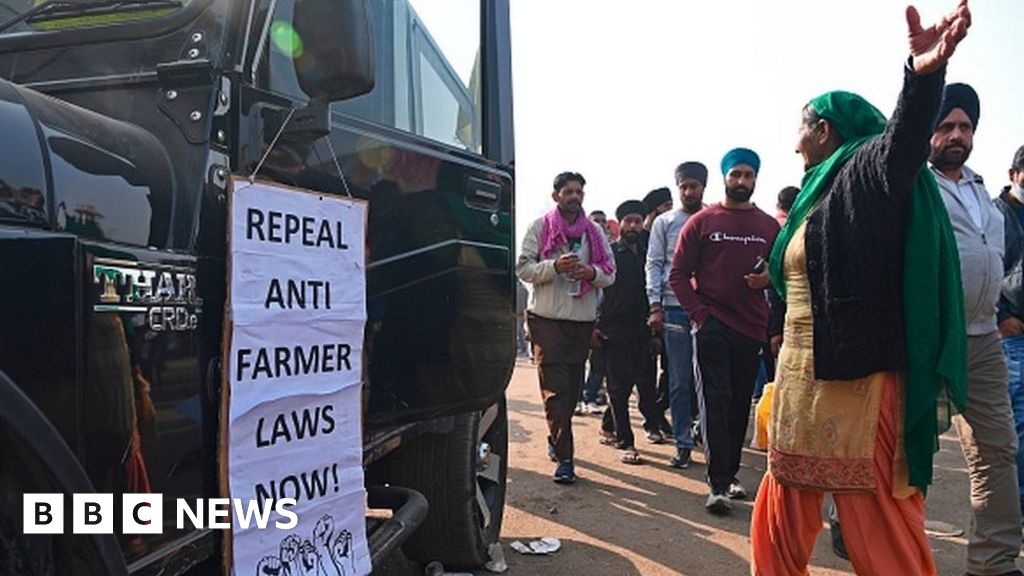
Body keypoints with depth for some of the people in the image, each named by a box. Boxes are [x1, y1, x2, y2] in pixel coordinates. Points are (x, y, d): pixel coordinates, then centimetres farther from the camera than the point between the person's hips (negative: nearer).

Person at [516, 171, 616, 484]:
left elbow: (610, 274, 11)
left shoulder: (594, 232, 13)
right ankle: (564, 457, -6)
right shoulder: (539, 227, 2)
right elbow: (522, 268, -4)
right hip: (547, 318, -4)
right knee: (555, 389, -8)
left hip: (582, 320, 4)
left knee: (572, 388, 11)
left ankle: (556, 439, 32)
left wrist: (592, 273, -12)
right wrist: (554, 266, -19)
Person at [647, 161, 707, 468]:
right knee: (679, 381, 4)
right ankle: (683, 444, 12)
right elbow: (654, 264, 6)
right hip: (675, 307, 0)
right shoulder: (664, 222, 10)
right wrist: (655, 306, -4)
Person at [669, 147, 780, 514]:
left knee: (740, 404, 10)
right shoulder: (702, 222, 2)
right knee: (715, 401, -8)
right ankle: (718, 484, -6)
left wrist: (769, 278, -7)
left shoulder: (770, 227, 9)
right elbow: (678, 274, 1)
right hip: (712, 325, -3)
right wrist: (698, 313, -9)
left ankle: (730, 473, 24)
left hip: (752, 328, 3)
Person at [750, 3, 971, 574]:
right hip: (801, 378, 9)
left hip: (858, 381, -9)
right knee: (782, 518, 16)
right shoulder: (817, 192, 19)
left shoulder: (868, 171, -8)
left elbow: (905, 140, -31)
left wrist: (924, 75, -50)